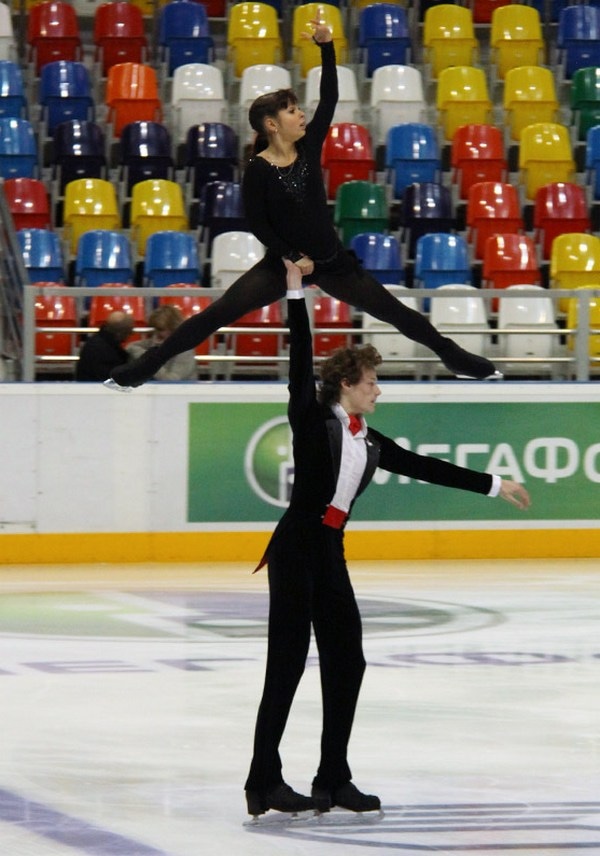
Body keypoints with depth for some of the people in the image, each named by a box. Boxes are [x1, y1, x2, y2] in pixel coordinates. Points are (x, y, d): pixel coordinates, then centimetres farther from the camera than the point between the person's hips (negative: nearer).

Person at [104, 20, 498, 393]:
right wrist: (291, 258, -17)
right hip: (284, 262, -4)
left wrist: (327, 46, -12)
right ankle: (145, 366, -11)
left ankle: (454, 356, 20)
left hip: (331, 260, 4)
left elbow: (330, 98, -3)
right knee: (219, 313, -11)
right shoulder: (258, 171, -10)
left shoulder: (309, 147, 0)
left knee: (394, 310, 6)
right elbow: (258, 224, -9)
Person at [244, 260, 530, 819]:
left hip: (330, 554, 8)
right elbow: (302, 360, -11)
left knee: (346, 662, 8)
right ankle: (263, 782, -7)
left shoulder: (369, 443, 16)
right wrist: (295, 292, -16)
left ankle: (333, 779, 16)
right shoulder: (313, 420, -3)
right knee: (288, 663, -9)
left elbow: (425, 469, 22)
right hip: (296, 548, -8)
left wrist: (493, 485, 25)